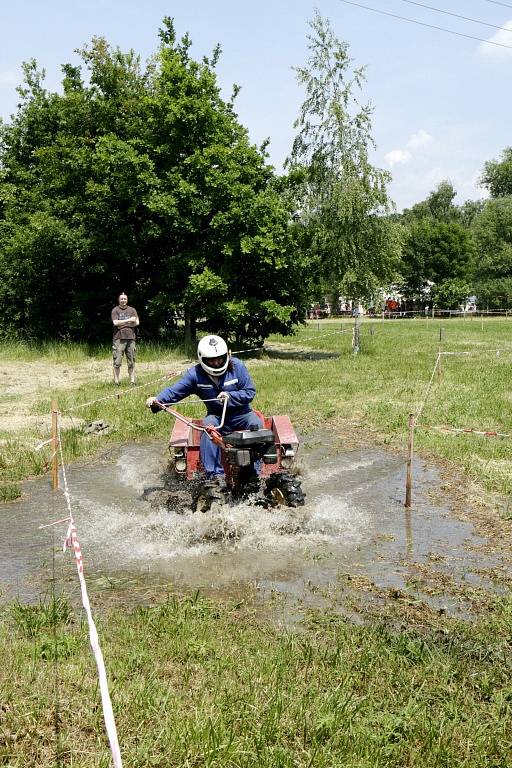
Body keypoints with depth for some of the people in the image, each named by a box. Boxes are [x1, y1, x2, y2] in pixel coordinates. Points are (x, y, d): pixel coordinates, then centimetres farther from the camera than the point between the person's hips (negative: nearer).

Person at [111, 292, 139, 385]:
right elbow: (115, 322, -9)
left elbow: (136, 323, 3)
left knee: (131, 362, 4)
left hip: (130, 338, 3)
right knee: (117, 362, -5)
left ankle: (132, 381, 8)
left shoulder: (132, 310, 14)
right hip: (119, 338, -3)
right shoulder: (115, 310, 5)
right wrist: (129, 320, -5)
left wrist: (123, 324, -5)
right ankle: (116, 381, 0)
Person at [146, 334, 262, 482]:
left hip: (241, 414, 0)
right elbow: (175, 391, -10)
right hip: (217, 416, 0)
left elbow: (250, 392, -7)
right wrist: (157, 400, -28)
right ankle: (215, 473, -30)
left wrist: (230, 396, -21)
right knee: (208, 425, -32)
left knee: (256, 423, -30)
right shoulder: (195, 374, -6)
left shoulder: (237, 366, -8)